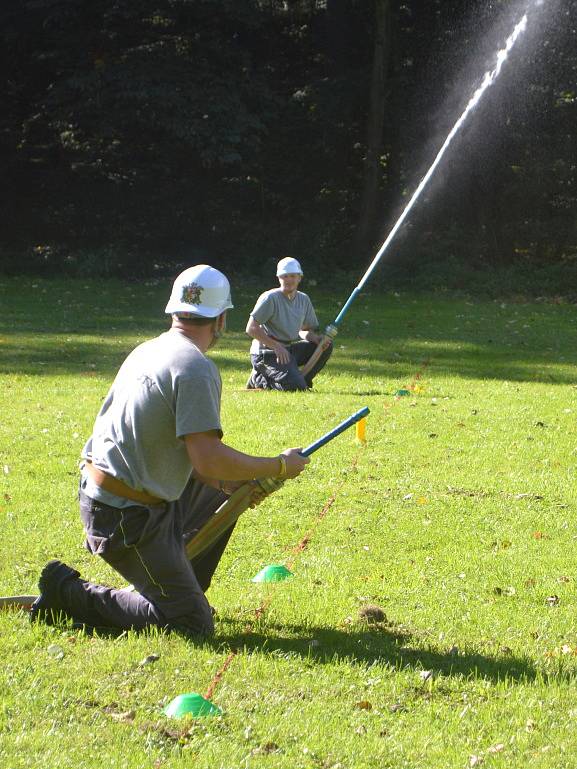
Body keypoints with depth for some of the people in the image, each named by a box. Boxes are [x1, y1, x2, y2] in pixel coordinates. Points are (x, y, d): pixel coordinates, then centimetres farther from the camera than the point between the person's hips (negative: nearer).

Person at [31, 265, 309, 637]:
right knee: (194, 625, -4)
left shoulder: (148, 350, 10)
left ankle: (175, 590, 26)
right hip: (128, 516, -10)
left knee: (223, 494, 26)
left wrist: (227, 483, 11)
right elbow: (208, 459, -25)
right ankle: (71, 594, -3)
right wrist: (278, 467, -12)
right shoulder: (196, 368, -19)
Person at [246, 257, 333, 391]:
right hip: (266, 353, -8)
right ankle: (260, 380, -1)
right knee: (296, 387, -24)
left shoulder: (304, 300, 9)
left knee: (326, 345, -1)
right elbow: (251, 329, -19)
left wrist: (316, 338, -6)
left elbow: (305, 330, 18)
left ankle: (303, 381, 3)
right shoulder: (270, 298, -13)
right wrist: (276, 346, -23)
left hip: (288, 349, 8)